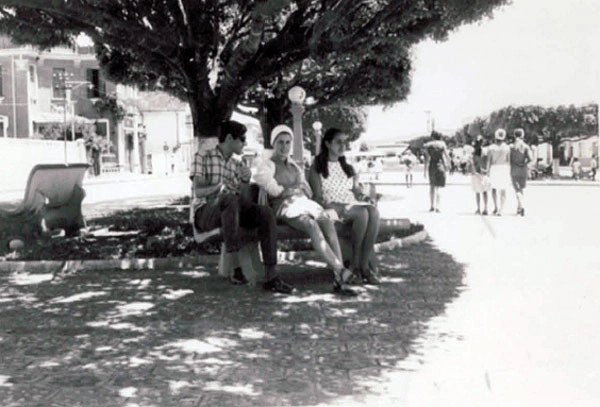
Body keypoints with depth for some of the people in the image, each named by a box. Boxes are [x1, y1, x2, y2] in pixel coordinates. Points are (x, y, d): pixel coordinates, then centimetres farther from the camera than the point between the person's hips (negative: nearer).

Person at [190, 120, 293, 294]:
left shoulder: (237, 163, 17)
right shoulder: (202, 157, 1)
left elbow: (244, 196, 10)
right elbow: (198, 191, -12)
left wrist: (246, 180, -10)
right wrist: (219, 187, -30)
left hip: (230, 212, 5)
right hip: (204, 213, -5)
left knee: (266, 213, -24)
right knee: (229, 199, -39)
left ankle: (271, 276, -31)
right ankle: (236, 266, -39)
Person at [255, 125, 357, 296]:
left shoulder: (295, 166, 29)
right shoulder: (266, 166, 11)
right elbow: (274, 190, -5)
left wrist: (288, 189, 3)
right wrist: (297, 187, 7)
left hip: (305, 203, 5)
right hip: (284, 206, -5)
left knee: (327, 221, -28)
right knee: (312, 225, -35)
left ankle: (338, 280, -38)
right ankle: (340, 270, -44)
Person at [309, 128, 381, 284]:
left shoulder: (348, 168, 27)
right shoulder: (317, 168, 10)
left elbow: (357, 191, 20)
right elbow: (318, 197, 0)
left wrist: (365, 198, -4)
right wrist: (329, 205, -20)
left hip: (352, 203, 5)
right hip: (333, 206, -5)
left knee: (374, 211, -32)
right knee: (362, 213, -36)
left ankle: (364, 264, -33)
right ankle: (355, 262, -24)